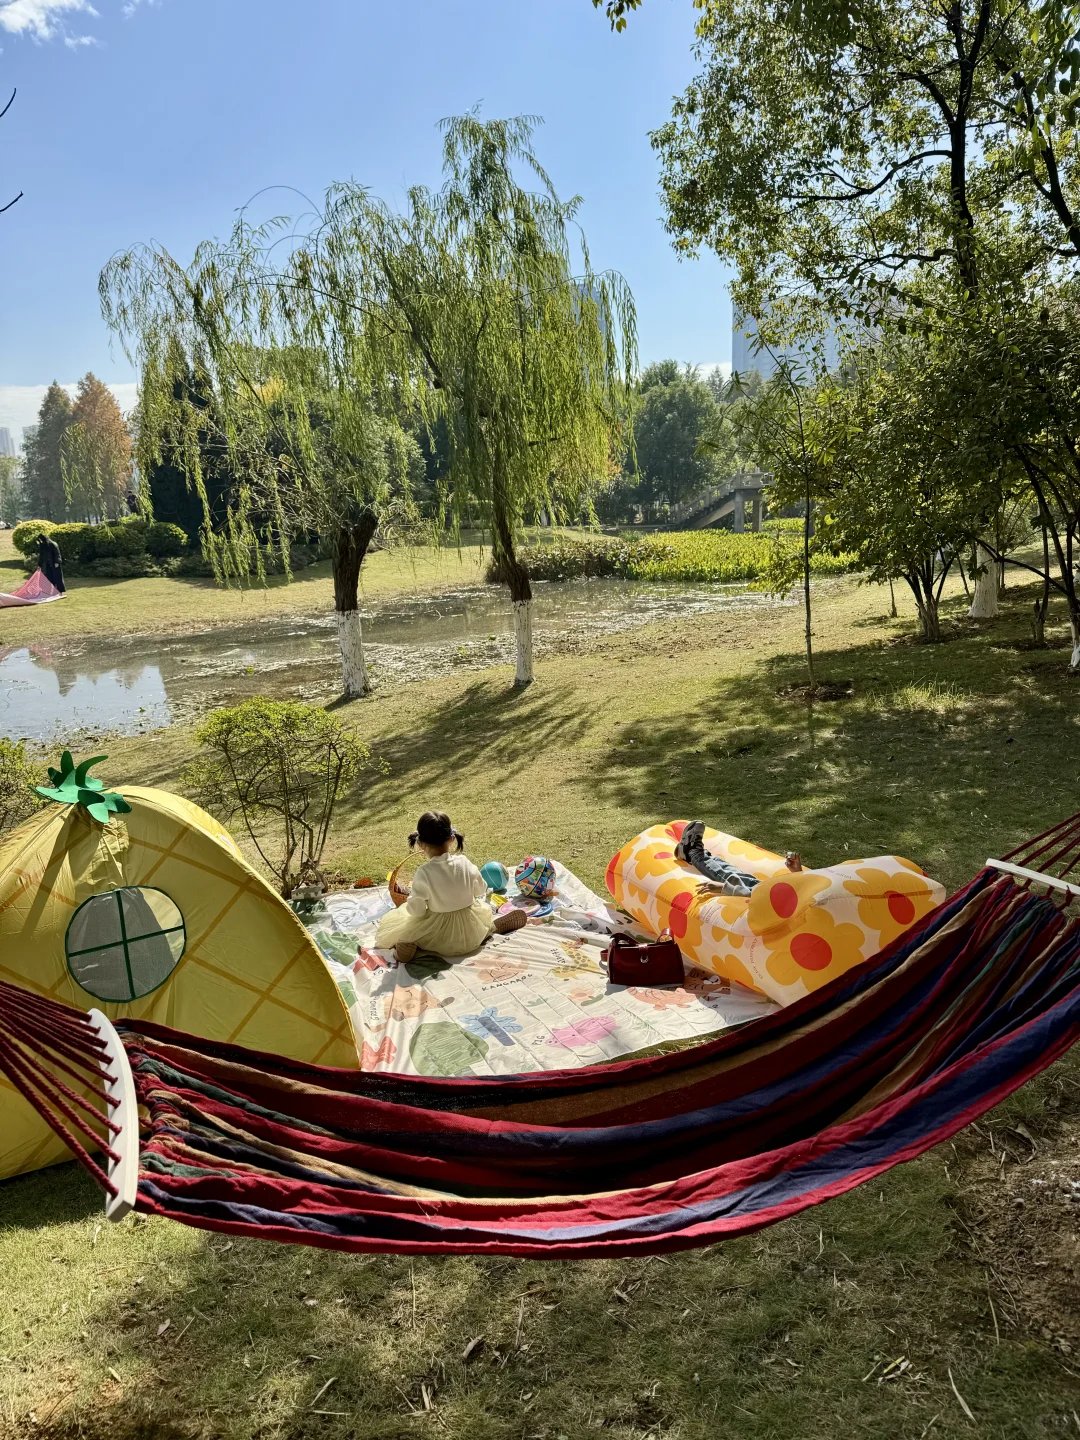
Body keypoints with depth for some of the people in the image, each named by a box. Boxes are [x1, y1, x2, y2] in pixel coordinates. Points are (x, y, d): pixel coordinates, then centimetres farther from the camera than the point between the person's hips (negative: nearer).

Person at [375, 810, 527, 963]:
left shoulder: (423, 873, -23)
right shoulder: (464, 863, -12)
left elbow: (416, 910, -17)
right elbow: (481, 890, 2)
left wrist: (412, 897, 4)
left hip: (440, 936, -3)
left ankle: (407, 944, -14)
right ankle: (500, 924, 8)